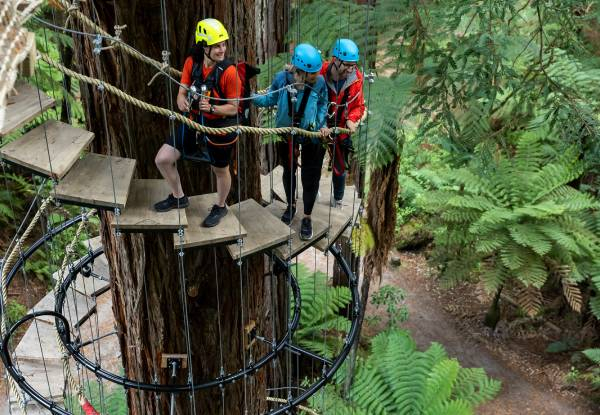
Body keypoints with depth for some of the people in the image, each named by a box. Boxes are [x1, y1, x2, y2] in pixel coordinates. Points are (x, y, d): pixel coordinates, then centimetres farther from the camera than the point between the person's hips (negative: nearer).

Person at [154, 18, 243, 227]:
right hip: (194, 121, 5)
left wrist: (211, 108, -33)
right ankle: (179, 197, 29)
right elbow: (181, 93, -4)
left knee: (220, 170, 16)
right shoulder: (191, 62, -11)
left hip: (220, 126, -4)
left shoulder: (229, 71, -23)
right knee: (162, 159, 3)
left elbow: (233, 108, -16)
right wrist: (182, 103, -28)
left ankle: (220, 207, 45)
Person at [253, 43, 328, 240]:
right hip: (287, 133, 1)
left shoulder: (319, 82, -22)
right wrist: (250, 97, -18)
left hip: (311, 134, -1)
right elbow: (271, 98, -7)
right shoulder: (281, 78, -23)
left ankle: (307, 218, 24)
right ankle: (291, 205, 47)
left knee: (310, 176, 6)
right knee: (289, 171, 21)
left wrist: (321, 124, -17)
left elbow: (323, 104, -4)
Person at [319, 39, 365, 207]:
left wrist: (351, 120, -19)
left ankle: (337, 200, 34)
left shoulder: (356, 78, -15)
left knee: (340, 167, 12)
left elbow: (358, 105, -1)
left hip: (341, 130, 2)